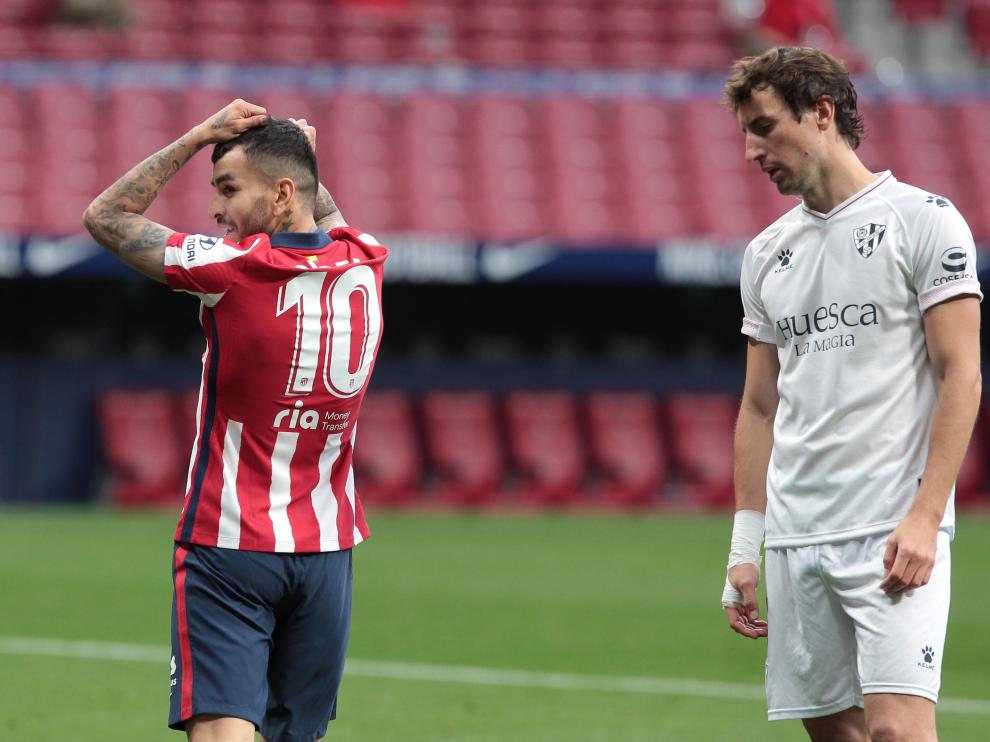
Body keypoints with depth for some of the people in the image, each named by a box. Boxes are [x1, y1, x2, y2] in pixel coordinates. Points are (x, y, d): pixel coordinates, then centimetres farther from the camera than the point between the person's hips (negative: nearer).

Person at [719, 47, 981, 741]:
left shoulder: (924, 220, -2)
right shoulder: (768, 253, 16)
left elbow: (960, 378, -7)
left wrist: (923, 517, -16)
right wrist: (745, 547, 13)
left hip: (895, 534, -6)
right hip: (795, 540, 6)